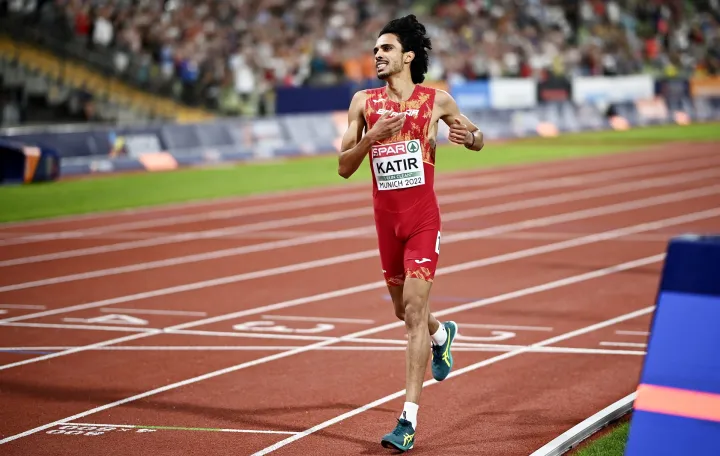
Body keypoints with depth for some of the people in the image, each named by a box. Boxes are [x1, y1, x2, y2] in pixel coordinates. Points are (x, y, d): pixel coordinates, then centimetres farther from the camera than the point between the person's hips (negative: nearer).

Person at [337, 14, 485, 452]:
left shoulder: (437, 100, -1)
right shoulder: (364, 102, 3)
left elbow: (477, 141, 13)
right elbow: (344, 167, 0)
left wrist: (470, 136, -11)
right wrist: (372, 136, -17)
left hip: (423, 219, -4)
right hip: (386, 219, 4)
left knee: (415, 309, -13)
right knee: (405, 312, 17)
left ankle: (409, 420, -14)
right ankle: (442, 334, 55)